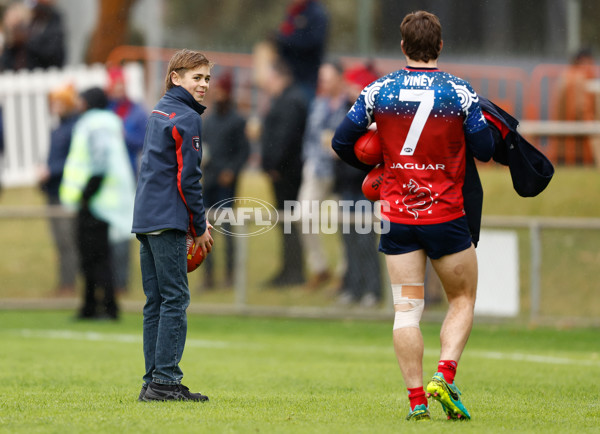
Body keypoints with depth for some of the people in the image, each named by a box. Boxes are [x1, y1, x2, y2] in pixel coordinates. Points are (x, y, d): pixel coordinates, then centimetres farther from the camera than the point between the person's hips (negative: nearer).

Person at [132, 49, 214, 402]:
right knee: (175, 298, -8)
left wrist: (198, 216, 19)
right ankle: (165, 381, -11)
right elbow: (188, 178, -12)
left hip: (146, 218, 9)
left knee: (156, 302, 9)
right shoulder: (187, 118, -9)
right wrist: (200, 227, -3)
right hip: (168, 219, -9)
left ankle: (154, 382, 8)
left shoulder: (160, 112, 19)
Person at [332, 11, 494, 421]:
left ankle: (416, 398, -3)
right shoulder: (460, 92, -8)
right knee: (462, 299, 13)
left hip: (397, 216, 2)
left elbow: (342, 142, 4)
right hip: (447, 215, -2)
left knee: (407, 307, 4)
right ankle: (445, 375, -7)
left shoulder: (378, 91, -2)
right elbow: (485, 149, -4)